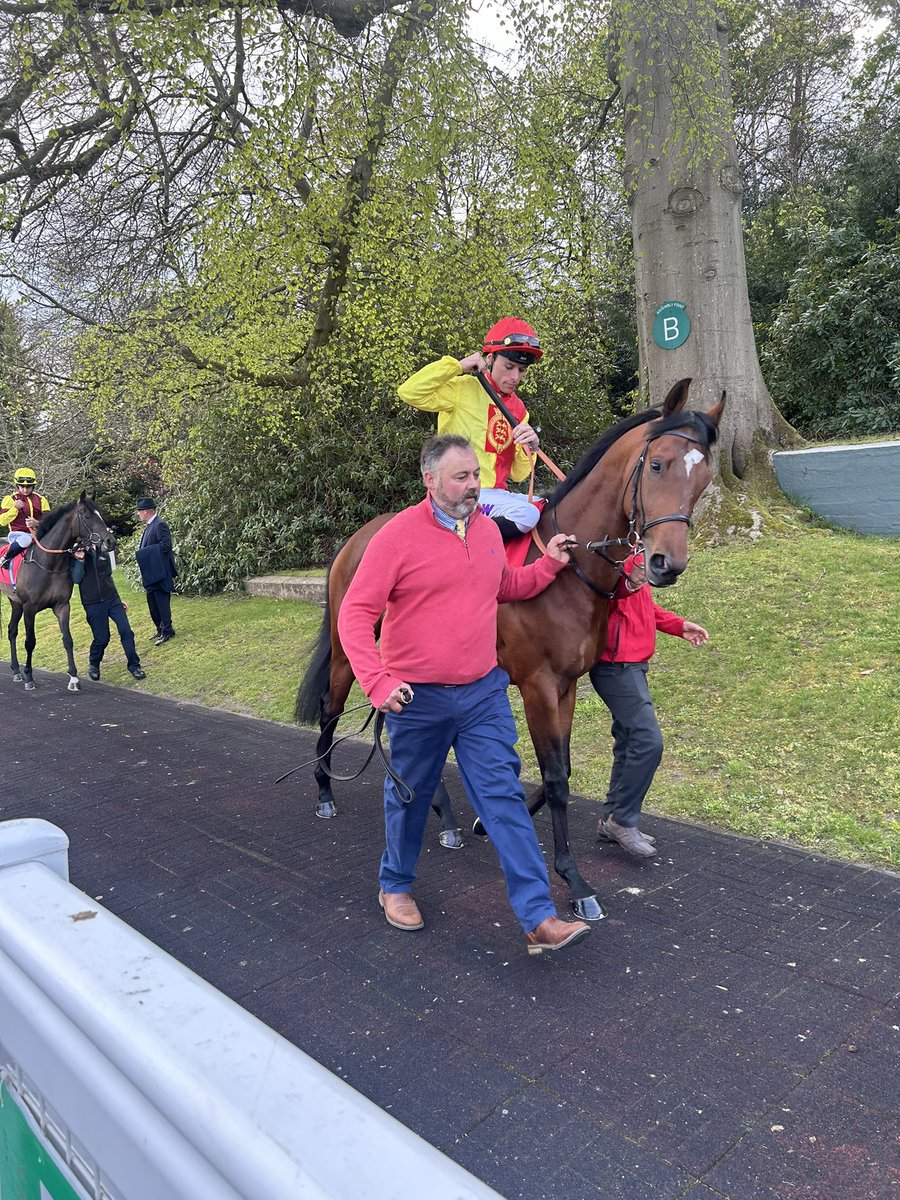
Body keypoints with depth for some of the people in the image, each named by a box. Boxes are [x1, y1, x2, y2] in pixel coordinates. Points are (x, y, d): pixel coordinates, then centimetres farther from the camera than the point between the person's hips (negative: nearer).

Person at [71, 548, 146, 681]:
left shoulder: (103, 554, 8)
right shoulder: (76, 556, -2)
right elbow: (76, 579, -11)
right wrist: (80, 561, -26)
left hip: (112, 599, 3)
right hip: (92, 604, -3)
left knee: (126, 631, -7)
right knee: (102, 638, 1)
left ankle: (134, 666, 4)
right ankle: (93, 665, 29)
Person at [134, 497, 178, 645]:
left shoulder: (159, 524, -14)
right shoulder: (149, 526, 15)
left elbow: (166, 545, -23)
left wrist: (146, 553, -18)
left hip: (160, 572, -10)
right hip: (151, 573, 10)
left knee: (162, 602, -4)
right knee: (152, 603, 15)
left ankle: (167, 631, 4)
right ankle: (160, 629, 25)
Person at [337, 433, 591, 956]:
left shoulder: (489, 530, 5)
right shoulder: (398, 536, -13)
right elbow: (355, 615, -15)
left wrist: (549, 564, 9)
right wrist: (377, 681, -26)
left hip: (484, 693, 4)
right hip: (417, 699, -4)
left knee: (505, 798, 1)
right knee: (410, 797, 14)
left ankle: (540, 919, 4)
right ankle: (396, 885, 40)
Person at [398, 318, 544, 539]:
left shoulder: (519, 409, 15)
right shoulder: (464, 389, -3)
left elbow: (517, 475, 13)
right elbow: (409, 392, -20)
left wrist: (530, 448, -8)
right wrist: (458, 365, -15)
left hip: (497, 493, 8)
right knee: (526, 513, -29)